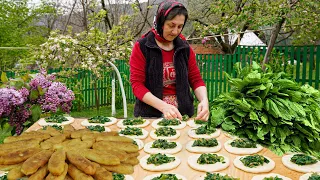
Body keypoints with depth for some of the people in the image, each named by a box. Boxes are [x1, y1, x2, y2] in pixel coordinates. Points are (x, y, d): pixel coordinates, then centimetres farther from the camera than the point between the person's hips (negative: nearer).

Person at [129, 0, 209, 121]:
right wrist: (163, 106, -22)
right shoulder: (141, 47, -5)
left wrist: (204, 100, -13)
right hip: (150, 115, -2)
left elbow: (196, 79, 7)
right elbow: (137, 84, -10)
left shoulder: (185, 48, 5)